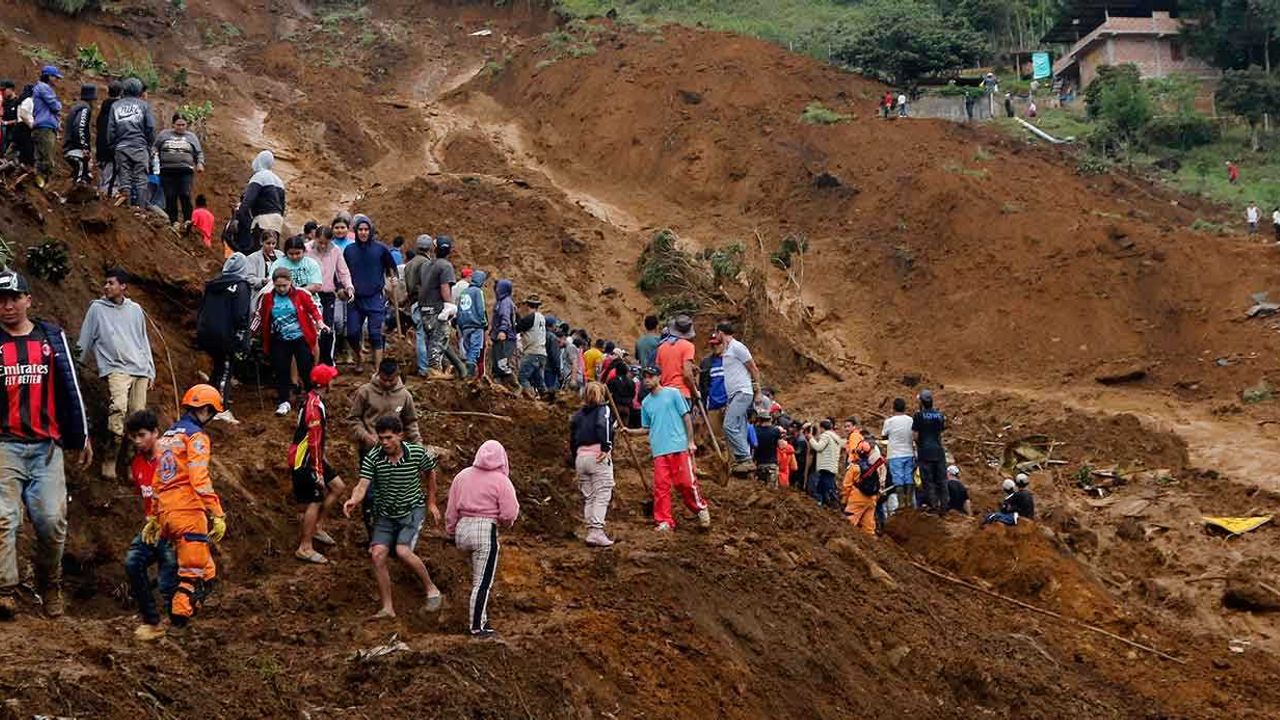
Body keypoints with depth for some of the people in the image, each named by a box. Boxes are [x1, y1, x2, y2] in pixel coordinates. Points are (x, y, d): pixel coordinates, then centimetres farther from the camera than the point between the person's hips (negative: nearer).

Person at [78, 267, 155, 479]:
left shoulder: (135, 310, 14)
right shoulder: (97, 309, 6)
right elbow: (85, 341, 10)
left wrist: (150, 371, 17)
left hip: (140, 370, 4)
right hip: (116, 368, -4)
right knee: (118, 408, -26)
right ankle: (110, 460, -21)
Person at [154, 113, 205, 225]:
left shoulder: (191, 137, 16)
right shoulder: (164, 134, 15)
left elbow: (199, 153, 15)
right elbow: (155, 149, 17)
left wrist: (200, 163, -2)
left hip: (185, 171, -1)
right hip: (167, 171, 1)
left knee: (185, 195, -16)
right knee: (170, 197, -3)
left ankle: (188, 220, -11)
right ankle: (173, 222, 4)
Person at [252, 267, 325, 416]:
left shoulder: (301, 294, -10)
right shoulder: (267, 297, -4)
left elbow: (313, 308, 3)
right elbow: (259, 315, 8)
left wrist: (319, 322, -9)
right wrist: (250, 332, 5)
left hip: (301, 338, -2)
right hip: (280, 341, 2)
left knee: (306, 370, 2)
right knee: (281, 370, 4)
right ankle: (284, 402, 14)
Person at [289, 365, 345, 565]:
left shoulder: (313, 400, 9)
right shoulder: (315, 406, -24)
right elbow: (314, 441, -24)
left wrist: (323, 458, 26)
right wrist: (318, 472, -21)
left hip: (312, 457, 10)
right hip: (305, 462, -10)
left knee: (337, 487, 14)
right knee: (314, 502, -4)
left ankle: (315, 527, 22)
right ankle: (305, 548, 4)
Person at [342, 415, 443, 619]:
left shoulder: (418, 453, -14)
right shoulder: (372, 458, -14)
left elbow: (430, 473, 7)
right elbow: (362, 486, -23)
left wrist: (431, 503, 11)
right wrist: (353, 500, -45)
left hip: (413, 510, -3)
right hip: (385, 514, 3)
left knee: (403, 551, -23)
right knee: (378, 554, -11)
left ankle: (431, 589, -1)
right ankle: (387, 608, -1)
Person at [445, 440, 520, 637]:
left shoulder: (462, 476, 6)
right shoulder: (501, 481, -7)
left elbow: (451, 509, 9)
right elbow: (509, 514, -11)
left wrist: (450, 531, 20)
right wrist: (505, 522, 11)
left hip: (463, 529, 5)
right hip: (486, 532, -5)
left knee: (478, 578, 23)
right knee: (482, 582, 1)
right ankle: (477, 628, 5)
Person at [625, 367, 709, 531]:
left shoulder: (673, 394, 3)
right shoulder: (646, 403, 16)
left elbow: (686, 417, 2)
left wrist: (691, 441, -3)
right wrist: (630, 431, 5)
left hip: (679, 447, -4)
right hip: (659, 450, 4)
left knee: (686, 482, -6)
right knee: (661, 486, -3)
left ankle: (701, 509, 15)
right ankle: (664, 521, 0)